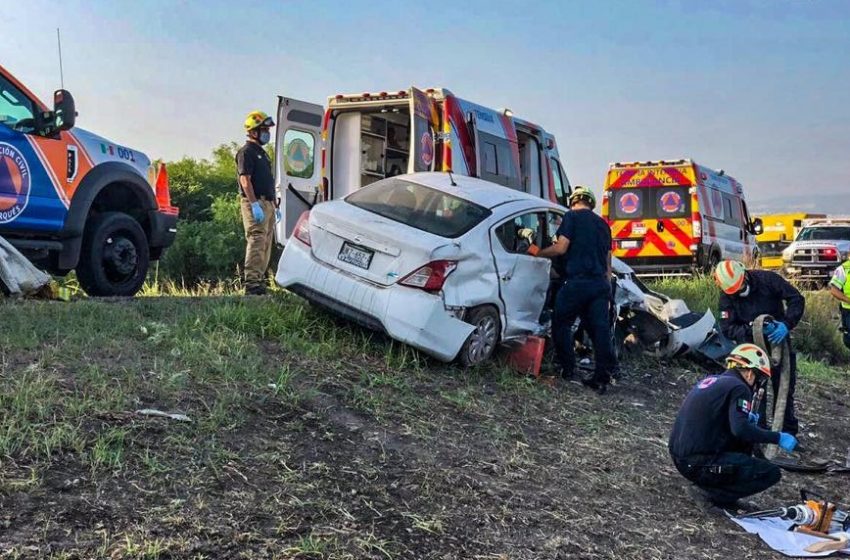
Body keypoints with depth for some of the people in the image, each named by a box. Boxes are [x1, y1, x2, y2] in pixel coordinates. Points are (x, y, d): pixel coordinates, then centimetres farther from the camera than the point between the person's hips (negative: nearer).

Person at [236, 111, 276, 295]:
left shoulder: (262, 152, 22)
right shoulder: (246, 152, -7)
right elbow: (245, 180, -17)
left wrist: (273, 205, 22)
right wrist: (255, 204, -24)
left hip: (267, 203, 10)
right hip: (255, 203, -10)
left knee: (266, 244, 11)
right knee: (256, 243, -13)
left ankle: (260, 281, 17)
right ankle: (252, 284, -14)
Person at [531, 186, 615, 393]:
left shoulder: (572, 217, 0)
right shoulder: (603, 224, 21)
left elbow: (561, 248, -10)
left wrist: (538, 252, 5)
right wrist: (607, 288, 25)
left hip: (577, 281, -6)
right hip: (601, 283, 6)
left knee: (561, 324, 10)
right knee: (600, 329, 3)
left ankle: (567, 369, 11)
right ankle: (602, 378, 2)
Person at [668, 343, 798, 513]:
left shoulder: (710, 380, 16)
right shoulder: (738, 388, -9)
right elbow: (741, 430, -21)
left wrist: (748, 419, 21)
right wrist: (778, 437, -11)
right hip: (700, 465, -9)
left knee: (744, 442, 23)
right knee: (772, 473, 0)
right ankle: (709, 493, -4)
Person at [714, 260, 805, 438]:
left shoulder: (767, 279, -18)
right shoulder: (726, 298, -13)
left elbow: (797, 299, -15)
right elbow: (727, 329, -15)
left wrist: (786, 324, -28)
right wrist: (753, 329, -31)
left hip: (778, 339, 0)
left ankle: (788, 432, 22)